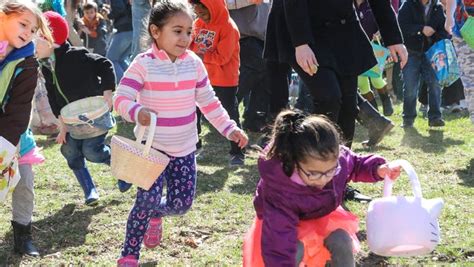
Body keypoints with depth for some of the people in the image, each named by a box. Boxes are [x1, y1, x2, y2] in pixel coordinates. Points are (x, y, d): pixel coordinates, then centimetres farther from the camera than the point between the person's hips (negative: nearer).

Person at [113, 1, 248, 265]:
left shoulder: (194, 63, -1)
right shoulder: (143, 64, -15)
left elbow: (209, 102, 7)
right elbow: (121, 98, -20)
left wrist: (229, 128, 0)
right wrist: (136, 112, -41)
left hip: (184, 149, 4)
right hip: (151, 147, -4)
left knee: (181, 203, 4)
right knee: (148, 199, -14)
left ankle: (156, 215, 40)